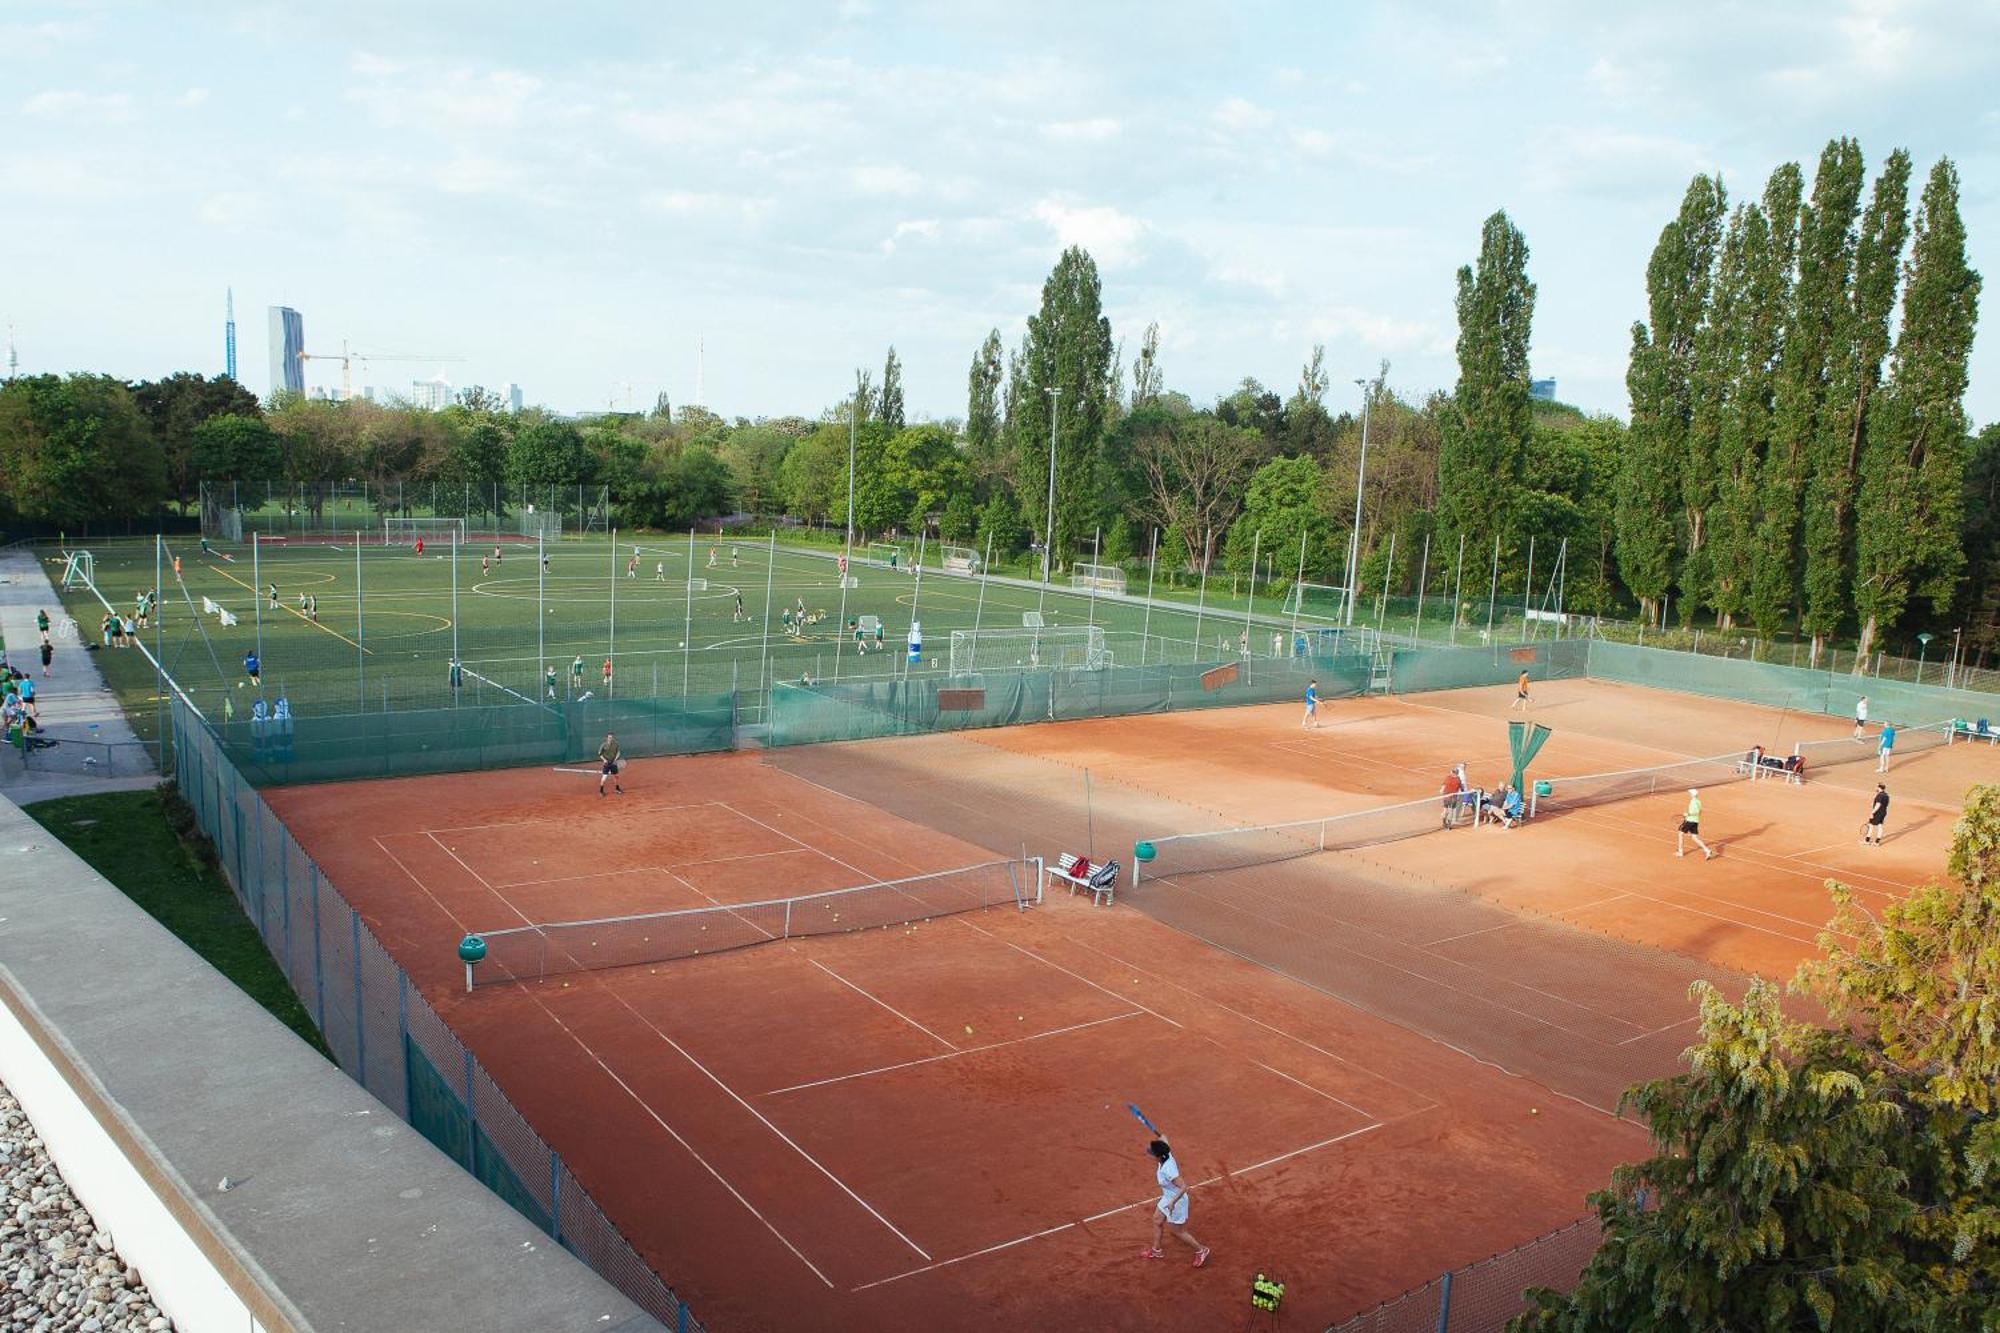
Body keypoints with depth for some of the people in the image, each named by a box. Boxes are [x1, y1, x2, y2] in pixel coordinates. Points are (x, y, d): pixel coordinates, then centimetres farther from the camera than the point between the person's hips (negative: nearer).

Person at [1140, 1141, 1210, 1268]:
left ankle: (1201, 1250, 34)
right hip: (1167, 1197, 9)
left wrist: (1172, 1202, -37)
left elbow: (1184, 1187, -39)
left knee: (1179, 1232, 13)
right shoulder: (1166, 1156, -16)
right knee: (1157, 1221, 22)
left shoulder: (1168, 1170, -38)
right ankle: (1155, 1250, 41)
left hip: (1176, 1201, -9)